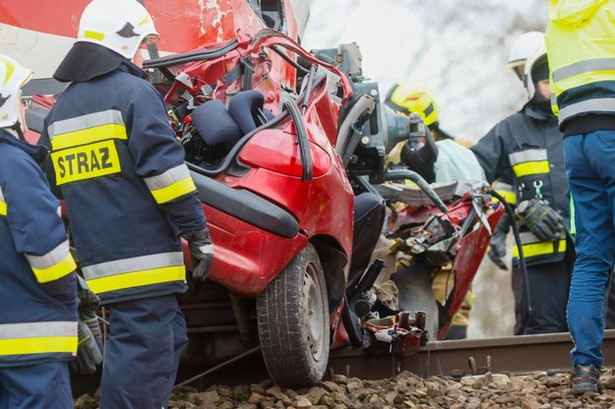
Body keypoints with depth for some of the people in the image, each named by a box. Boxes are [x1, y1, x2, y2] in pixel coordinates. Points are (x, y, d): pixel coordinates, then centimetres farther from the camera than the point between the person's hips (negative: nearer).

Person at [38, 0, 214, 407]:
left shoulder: (62, 109, 19)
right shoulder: (134, 92, -6)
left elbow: (51, 183, 22)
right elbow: (164, 167, -14)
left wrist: (72, 252, 28)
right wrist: (198, 233, -11)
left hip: (99, 258, 8)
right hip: (144, 253, -8)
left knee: (167, 339, 18)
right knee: (142, 350, -9)